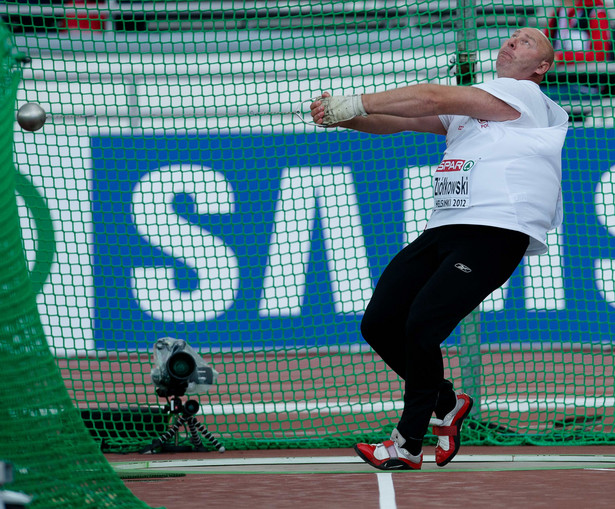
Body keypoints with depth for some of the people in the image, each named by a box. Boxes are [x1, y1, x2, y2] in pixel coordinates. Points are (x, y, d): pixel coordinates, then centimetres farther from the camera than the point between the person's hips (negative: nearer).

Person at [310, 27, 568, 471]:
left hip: (495, 232, -8)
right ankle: (446, 403, 20)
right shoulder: (463, 108, 26)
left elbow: (433, 99, -8)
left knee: (421, 325, -19)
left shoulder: (525, 95, 0)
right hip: (443, 230, 8)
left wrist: (357, 103, -8)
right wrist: (343, 116, -5)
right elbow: (397, 121, 15)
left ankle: (409, 443, -7)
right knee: (378, 324, -1)